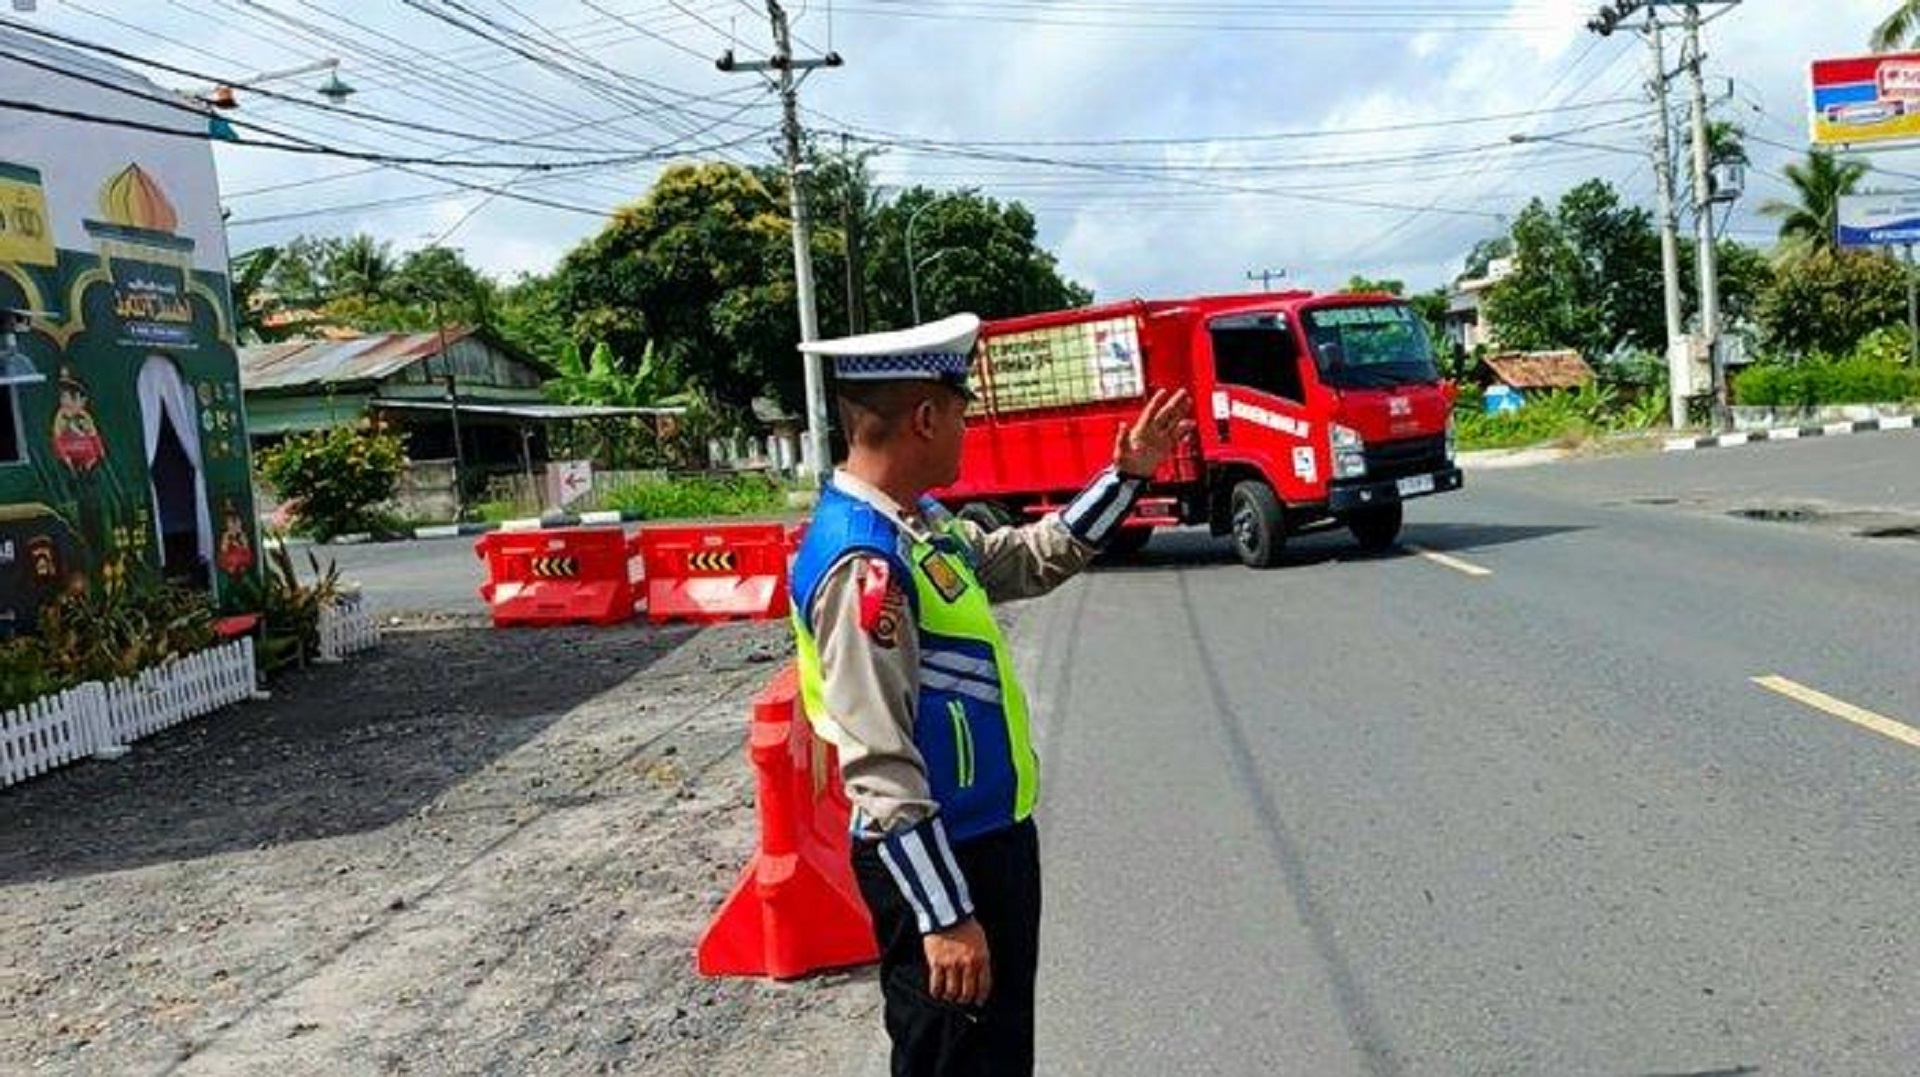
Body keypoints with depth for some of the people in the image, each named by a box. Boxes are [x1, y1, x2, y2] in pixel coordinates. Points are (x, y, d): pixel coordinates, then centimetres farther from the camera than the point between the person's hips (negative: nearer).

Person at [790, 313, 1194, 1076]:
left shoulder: (921, 524, 5)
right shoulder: (864, 562, -25)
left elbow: (1032, 560, 23)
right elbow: (879, 763, -27)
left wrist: (1128, 474, 17)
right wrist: (943, 916, -24)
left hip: (991, 836, 9)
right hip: (936, 859, -9)